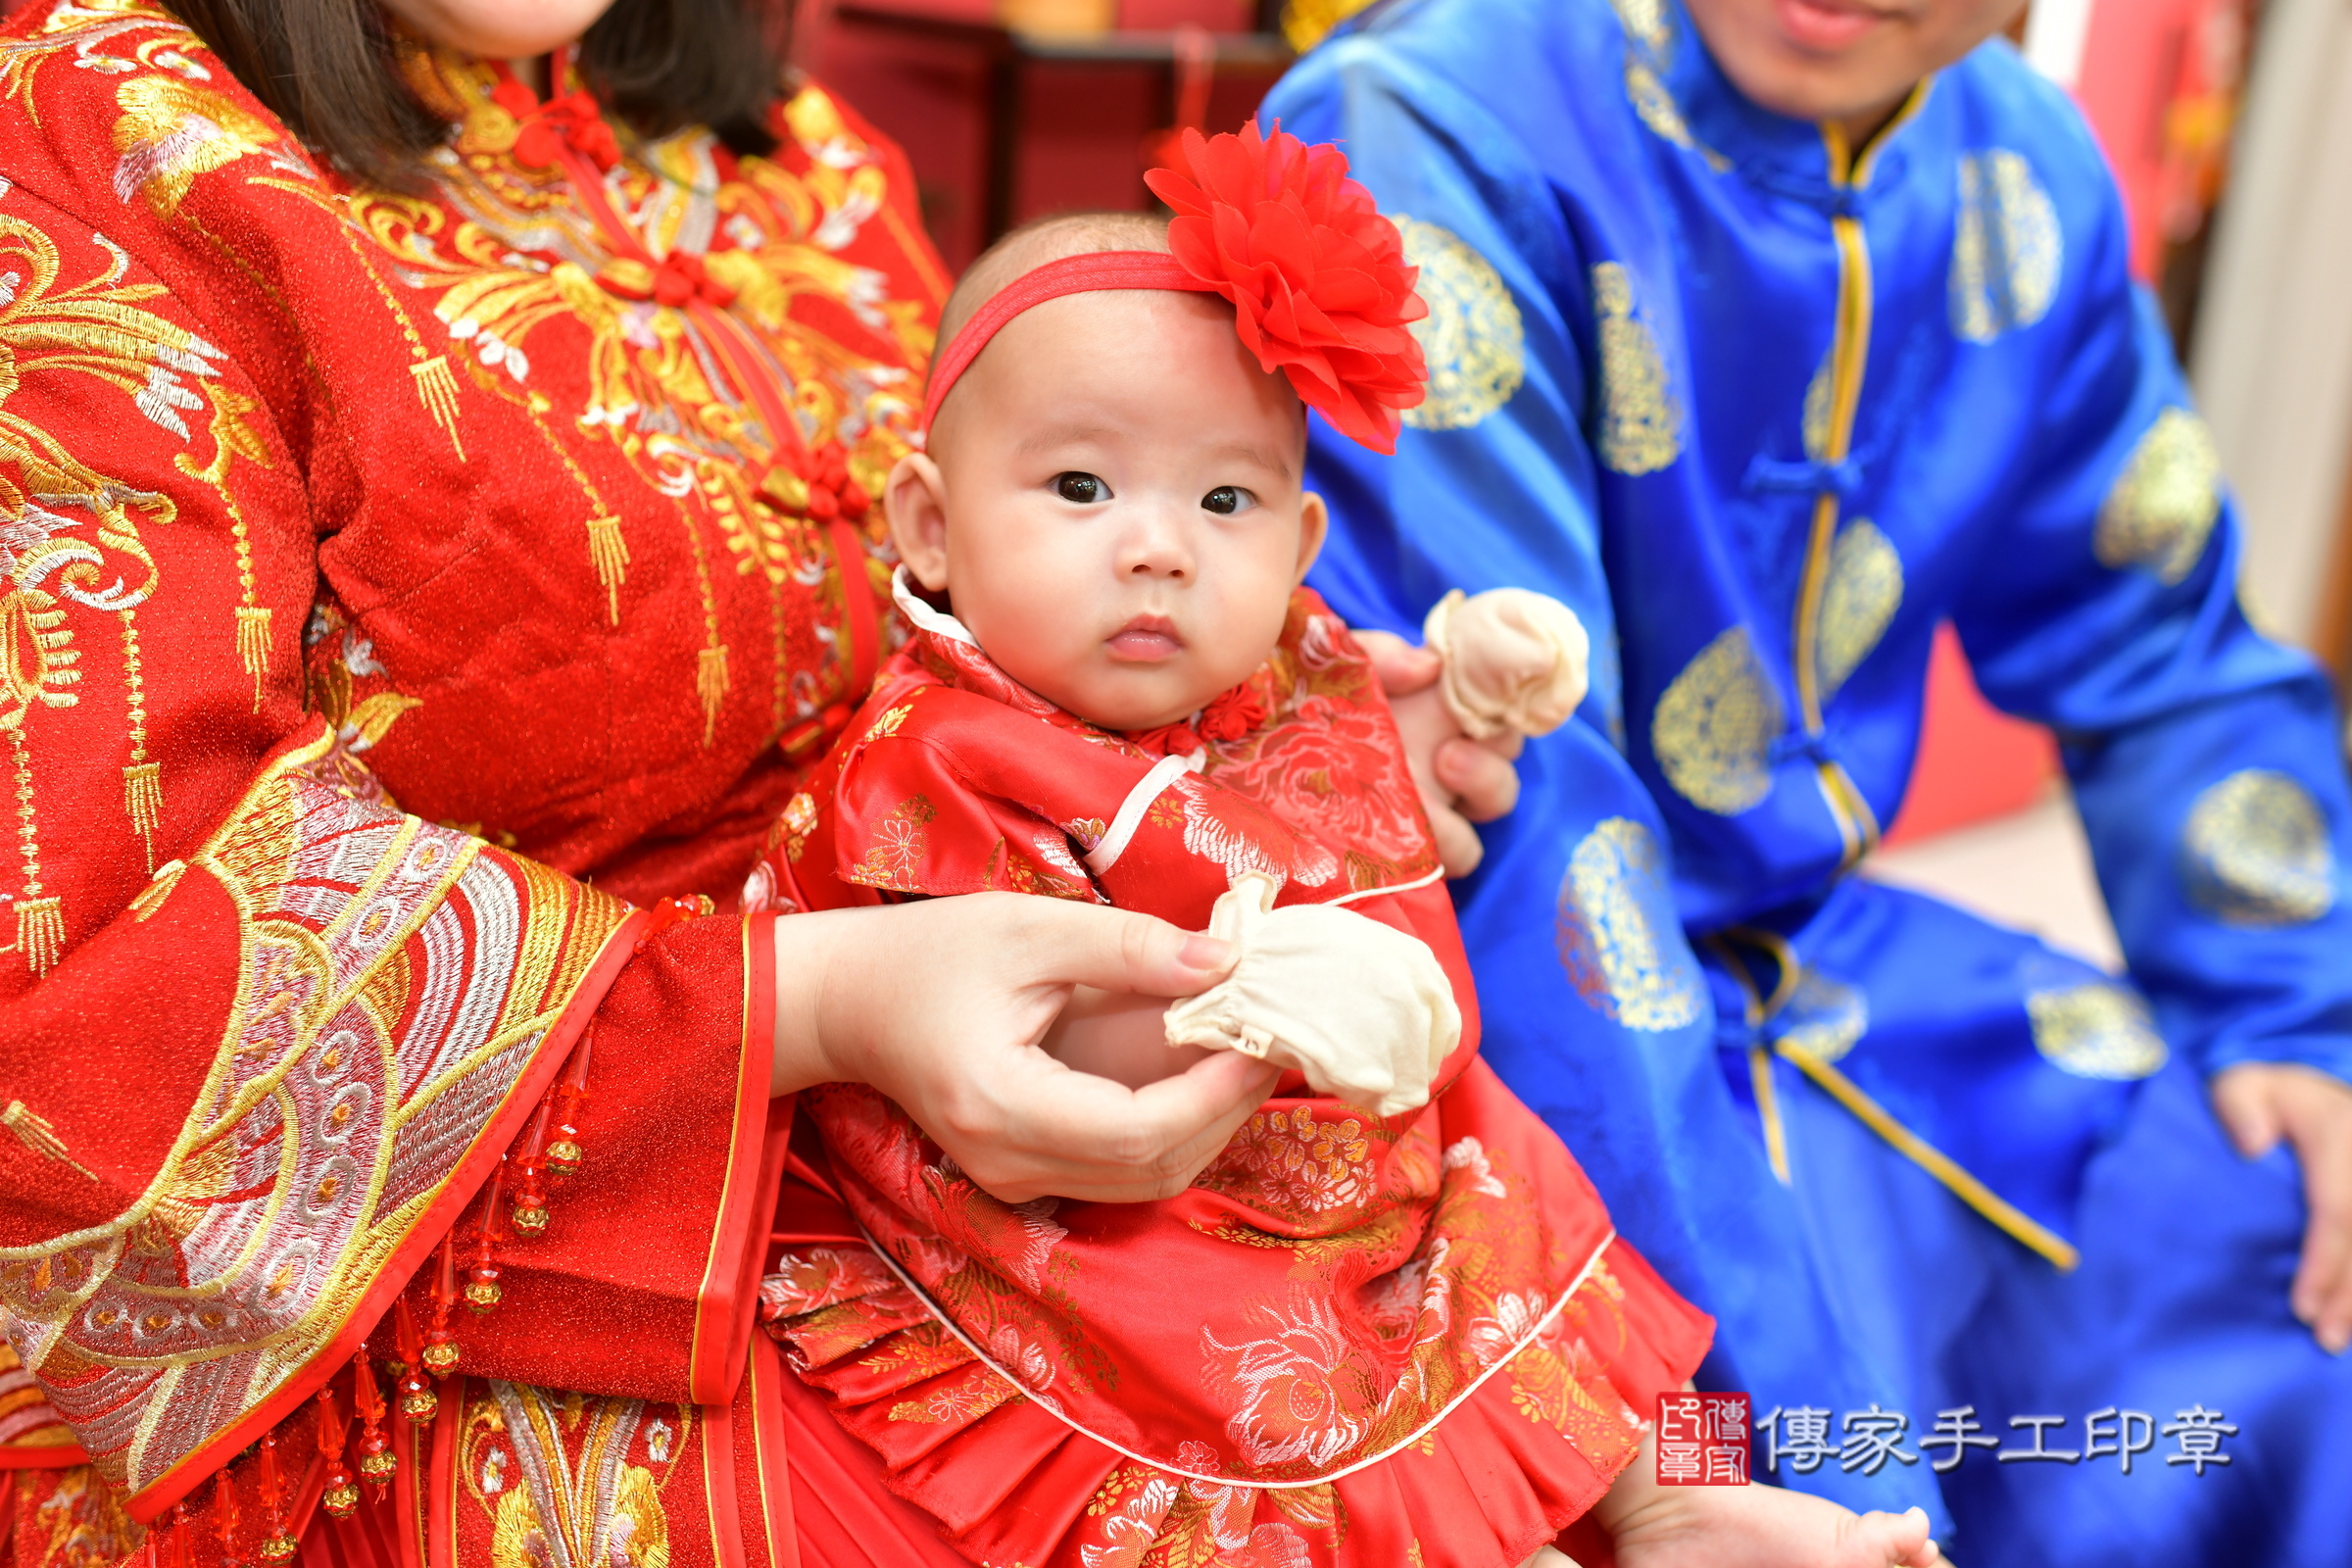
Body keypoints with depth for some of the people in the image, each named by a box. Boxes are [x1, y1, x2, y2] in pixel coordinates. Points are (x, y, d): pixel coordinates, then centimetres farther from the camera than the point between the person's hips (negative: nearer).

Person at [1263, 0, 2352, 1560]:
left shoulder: (2023, 173, 1)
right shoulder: (1438, 127, -21)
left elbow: (2165, 656, 13)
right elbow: (1498, 800, -28)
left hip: (1810, 949, 7)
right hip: (1495, 1003, -6)